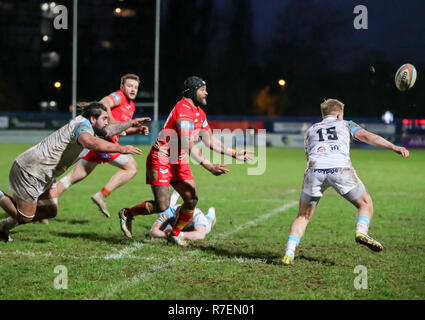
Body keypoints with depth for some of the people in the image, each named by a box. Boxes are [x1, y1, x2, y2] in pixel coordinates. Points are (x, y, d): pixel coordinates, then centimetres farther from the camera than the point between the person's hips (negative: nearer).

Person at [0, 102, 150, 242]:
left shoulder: (86, 124, 8)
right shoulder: (83, 125, -23)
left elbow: (106, 131, 30)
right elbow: (91, 143, -47)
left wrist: (132, 123, 25)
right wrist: (121, 149, -45)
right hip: (28, 171, -10)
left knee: (49, 212, 14)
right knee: (25, 217, -4)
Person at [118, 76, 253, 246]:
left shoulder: (199, 113, 10)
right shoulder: (184, 110, -21)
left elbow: (210, 141, 16)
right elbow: (188, 146, -28)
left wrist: (235, 154, 13)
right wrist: (208, 166, -34)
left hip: (178, 161, 9)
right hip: (161, 159, -9)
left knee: (191, 200, -2)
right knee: (162, 205, -13)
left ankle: (175, 234, 16)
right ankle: (127, 213, 10)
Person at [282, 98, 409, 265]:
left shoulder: (311, 130, 34)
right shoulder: (345, 124, 27)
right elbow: (367, 136, 10)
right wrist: (394, 147, 3)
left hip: (315, 169, 2)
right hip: (341, 169, -2)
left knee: (303, 216, 12)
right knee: (366, 204, 17)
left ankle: (289, 254, -4)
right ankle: (361, 231, -12)